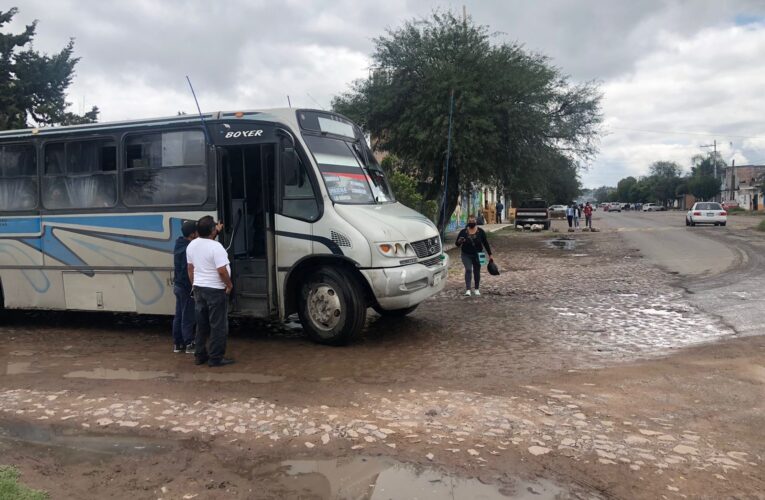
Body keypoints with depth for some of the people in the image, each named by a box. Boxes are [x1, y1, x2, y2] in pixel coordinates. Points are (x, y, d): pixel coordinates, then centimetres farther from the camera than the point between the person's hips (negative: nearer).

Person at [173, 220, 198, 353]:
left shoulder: (180, 245, 7)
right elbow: (188, 271, -26)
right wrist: (192, 289, -21)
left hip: (178, 286, 10)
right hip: (186, 287, -10)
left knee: (179, 316, 15)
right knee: (188, 317, 0)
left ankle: (178, 344, 24)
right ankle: (189, 345, 8)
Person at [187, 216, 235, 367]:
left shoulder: (191, 245, 4)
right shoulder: (216, 247, -21)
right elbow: (222, 271, -25)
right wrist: (229, 285, -9)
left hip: (199, 288, 8)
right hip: (215, 290, -8)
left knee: (202, 324, 16)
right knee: (218, 326, 2)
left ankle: (199, 355, 22)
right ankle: (216, 358, 5)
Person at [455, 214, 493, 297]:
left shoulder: (480, 231, -2)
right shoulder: (463, 232, -4)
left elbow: (485, 243, 4)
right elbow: (457, 244, -1)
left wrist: (490, 255, 3)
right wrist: (459, 241, -25)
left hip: (477, 255, 1)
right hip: (466, 255, -1)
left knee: (477, 271, 8)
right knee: (468, 270, -16)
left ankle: (477, 289, 24)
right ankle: (467, 289, -19)